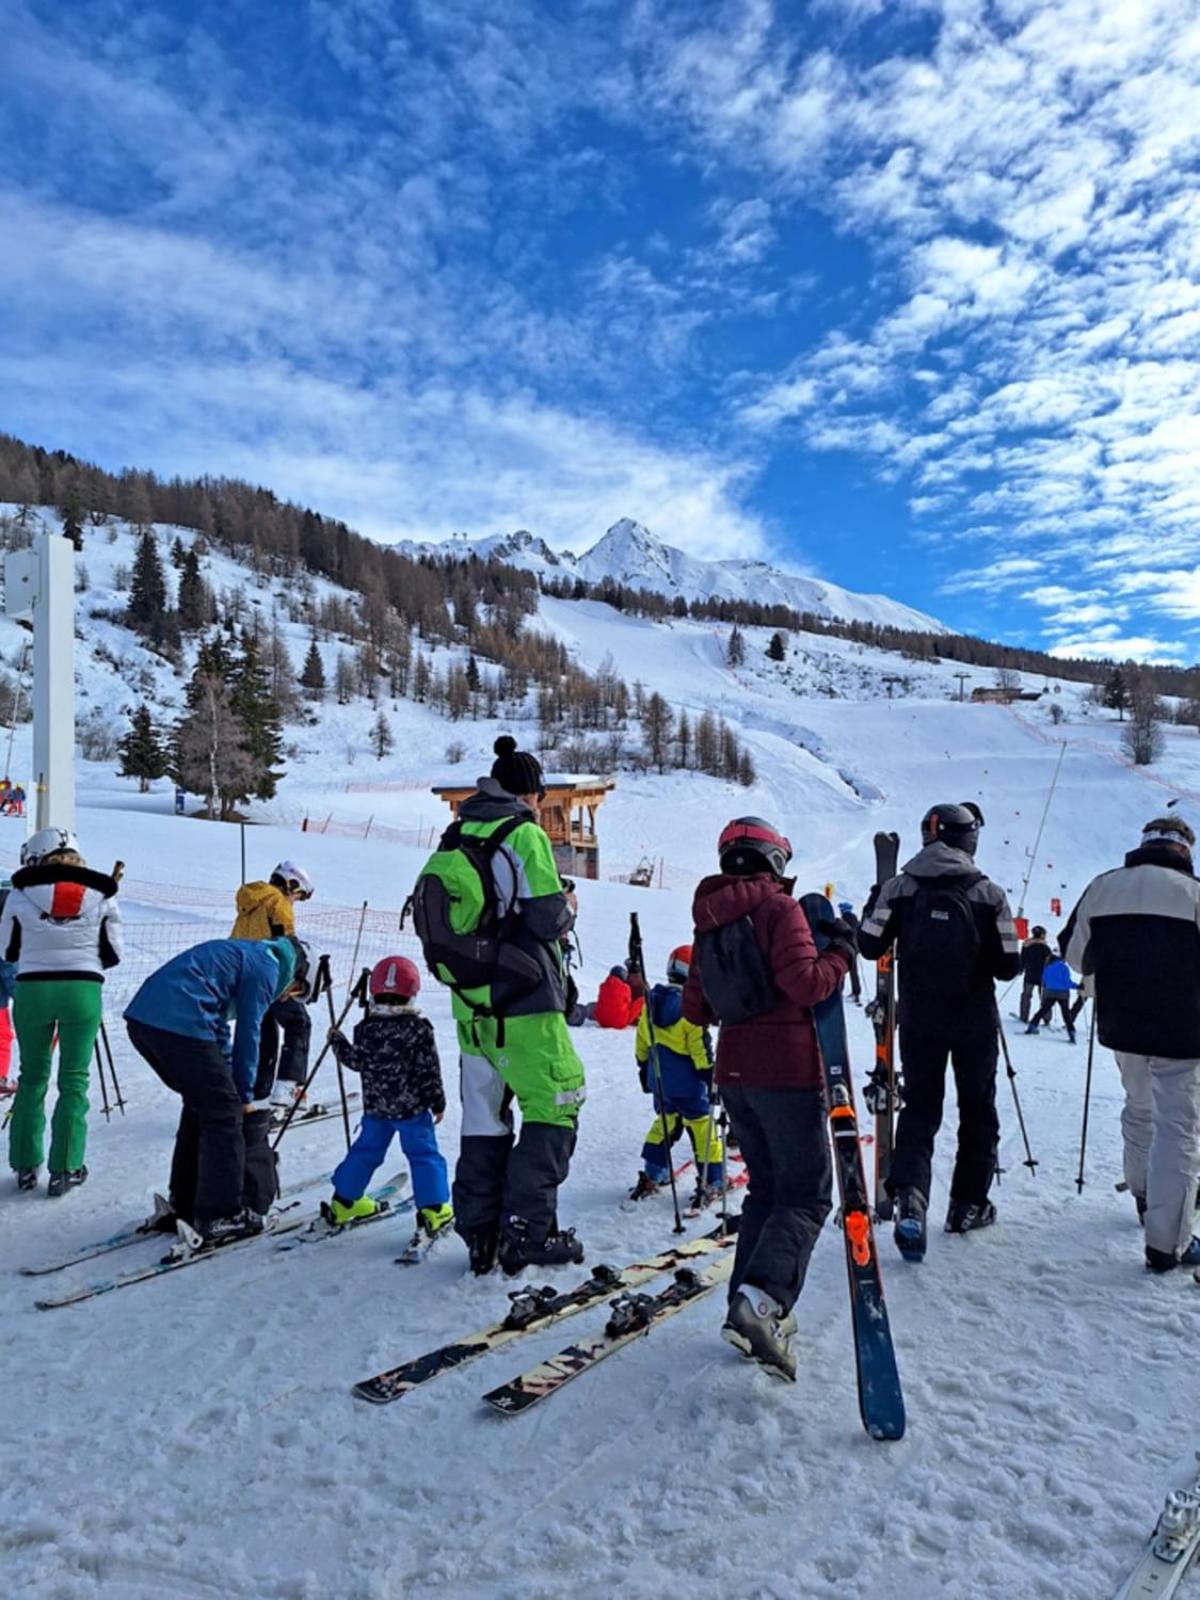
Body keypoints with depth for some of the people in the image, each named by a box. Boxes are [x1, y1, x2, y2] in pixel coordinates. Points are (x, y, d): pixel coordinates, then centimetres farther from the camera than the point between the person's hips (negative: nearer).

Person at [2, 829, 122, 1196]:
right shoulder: (101, 895, 1)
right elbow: (112, 953, 6)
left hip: (31, 989, 1)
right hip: (83, 990, 0)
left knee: (32, 1078, 15)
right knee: (74, 1080, 7)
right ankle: (64, 1169, 8)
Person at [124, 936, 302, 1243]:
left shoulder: (245, 953, 29)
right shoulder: (267, 966, 2)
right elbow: (248, 1033, 0)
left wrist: (228, 1081, 28)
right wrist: (245, 1095, 10)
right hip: (180, 1024, -10)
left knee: (202, 1104, 22)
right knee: (224, 1114, 1)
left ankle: (184, 1205, 31)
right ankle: (220, 1216, 5)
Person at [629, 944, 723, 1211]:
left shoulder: (651, 1002, 3)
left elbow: (642, 1044, 12)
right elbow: (701, 1047, -17)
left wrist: (644, 1069, 23)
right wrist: (709, 1077, -8)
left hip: (658, 1079, 7)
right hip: (686, 1082, -6)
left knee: (664, 1123, 21)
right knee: (702, 1127, 6)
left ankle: (650, 1176, 23)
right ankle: (712, 1181, 11)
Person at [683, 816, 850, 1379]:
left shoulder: (708, 923, 10)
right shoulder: (779, 906, -9)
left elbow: (694, 1009, 12)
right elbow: (804, 982, -19)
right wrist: (840, 956, -1)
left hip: (735, 1073, 7)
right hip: (787, 1070, -7)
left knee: (766, 1186, 18)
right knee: (807, 1194, 0)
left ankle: (749, 1310, 13)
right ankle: (763, 1297, -20)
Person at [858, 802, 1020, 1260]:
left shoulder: (899, 887, -7)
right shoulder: (988, 894, -10)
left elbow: (869, 946, -3)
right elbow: (1008, 966, -9)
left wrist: (876, 902, 13)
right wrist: (1009, 955, 14)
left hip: (918, 1020, 1)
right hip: (975, 1022, -1)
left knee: (919, 1107, 9)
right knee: (977, 1110, 17)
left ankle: (910, 1192, -13)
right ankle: (967, 1204, 25)